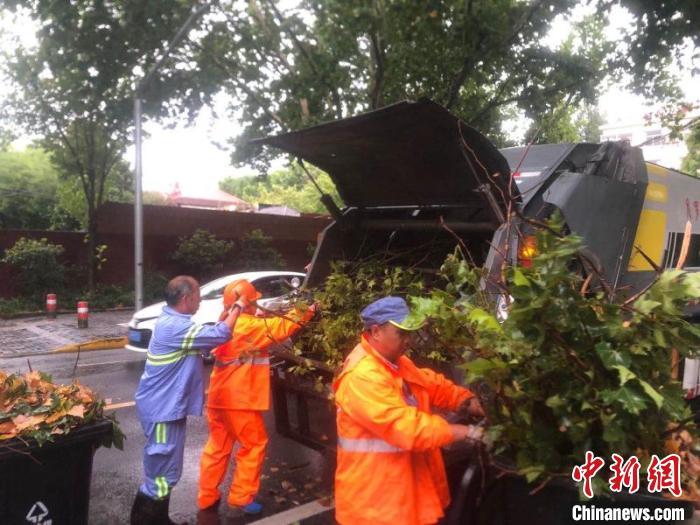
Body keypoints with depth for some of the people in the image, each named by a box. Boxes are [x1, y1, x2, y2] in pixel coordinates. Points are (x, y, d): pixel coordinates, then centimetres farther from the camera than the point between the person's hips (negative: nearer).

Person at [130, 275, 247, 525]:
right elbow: (220, 336, -26)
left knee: (162, 469, 21)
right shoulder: (175, 327, -25)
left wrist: (224, 316, 9)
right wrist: (238, 308, -12)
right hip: (163, 408, -11)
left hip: (166, 405, 11)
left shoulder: (173, 321, 9)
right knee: (163, 472, 0)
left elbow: (204, 341, 17)